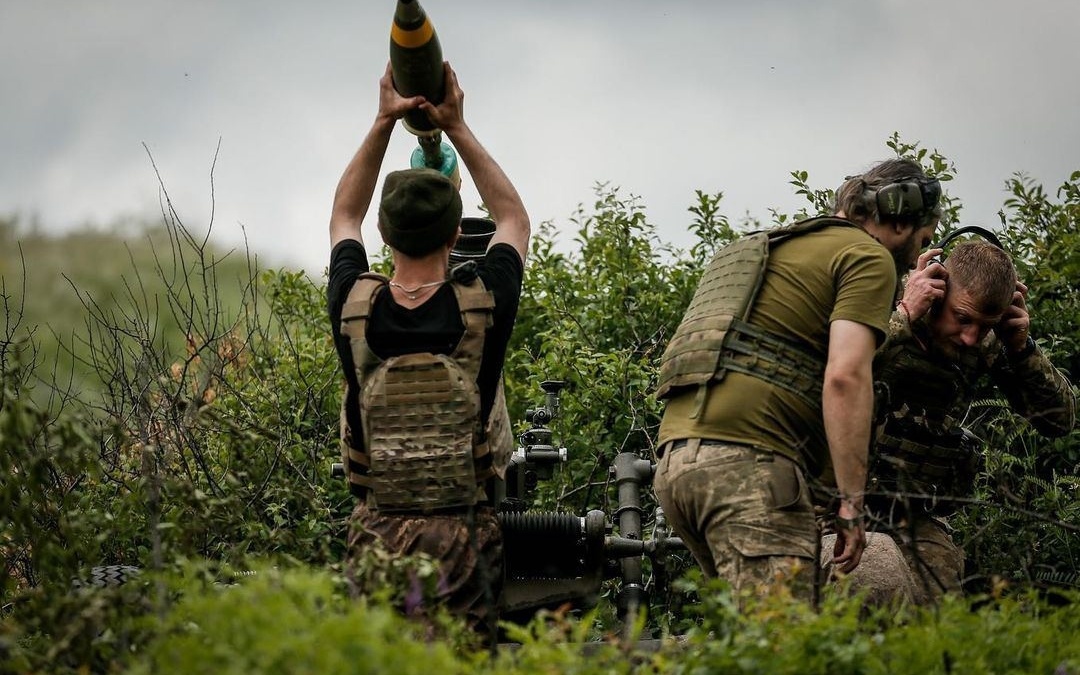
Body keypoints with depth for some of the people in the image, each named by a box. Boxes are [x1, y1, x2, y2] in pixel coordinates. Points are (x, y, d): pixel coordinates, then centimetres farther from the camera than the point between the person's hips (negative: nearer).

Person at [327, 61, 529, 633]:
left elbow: (344, 218, 24)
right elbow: (513, 220, 20)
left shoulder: (354, 308, 2)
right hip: (464, 540, -1)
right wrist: (457, 128, 20)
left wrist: (383, 122, 22)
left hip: (376, 534, 1)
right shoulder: (482, 304, -2)